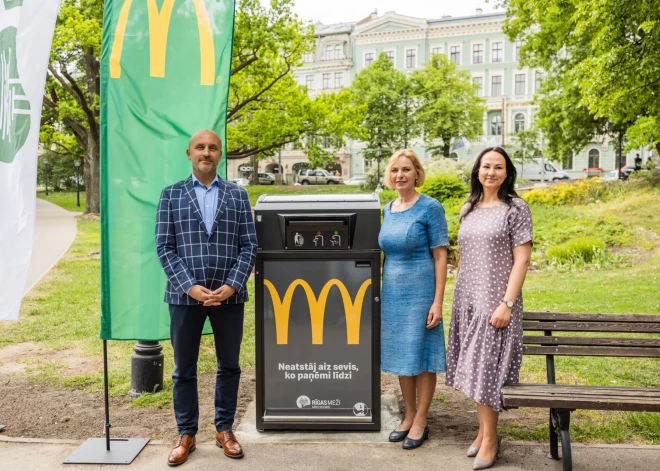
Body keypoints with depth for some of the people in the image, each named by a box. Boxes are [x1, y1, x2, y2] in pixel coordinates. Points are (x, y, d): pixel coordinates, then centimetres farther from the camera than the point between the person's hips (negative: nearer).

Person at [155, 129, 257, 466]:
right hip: (185, 295, 0)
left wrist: (232, 285, -11)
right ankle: (186, 434, 24)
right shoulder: (171, 195, 5)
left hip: (229, 295, 1)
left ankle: (224, 429, 27)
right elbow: (164, 247, -1)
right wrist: (190, 286, -12)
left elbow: (249, 245, 2)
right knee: (184, 369, 9)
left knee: (229, 365, 11)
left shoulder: (238, 194, 6)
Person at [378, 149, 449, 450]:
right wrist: (382, 293, 10)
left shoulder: (430, 208, -8)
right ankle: (409, 416, 27)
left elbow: (440, 257, -10)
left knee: (421, 357, 3)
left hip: (420, 293, -6)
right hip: (392, 293, 6)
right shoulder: (388, 209, 9)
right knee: (400, 356, 13)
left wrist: (438, 302, -15)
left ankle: (420, 422, 16)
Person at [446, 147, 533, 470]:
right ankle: (484, 429, 23)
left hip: (495, 300, -5)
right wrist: (460, 298, 13)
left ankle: (490, 438, 12)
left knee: (486, 368, -2)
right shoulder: (468, 209, 11)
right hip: (467, 299, 5)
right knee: (474, 368, 9)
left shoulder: (516, 208, -5)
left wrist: (507, 303, -16)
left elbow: (521, 260, -10)